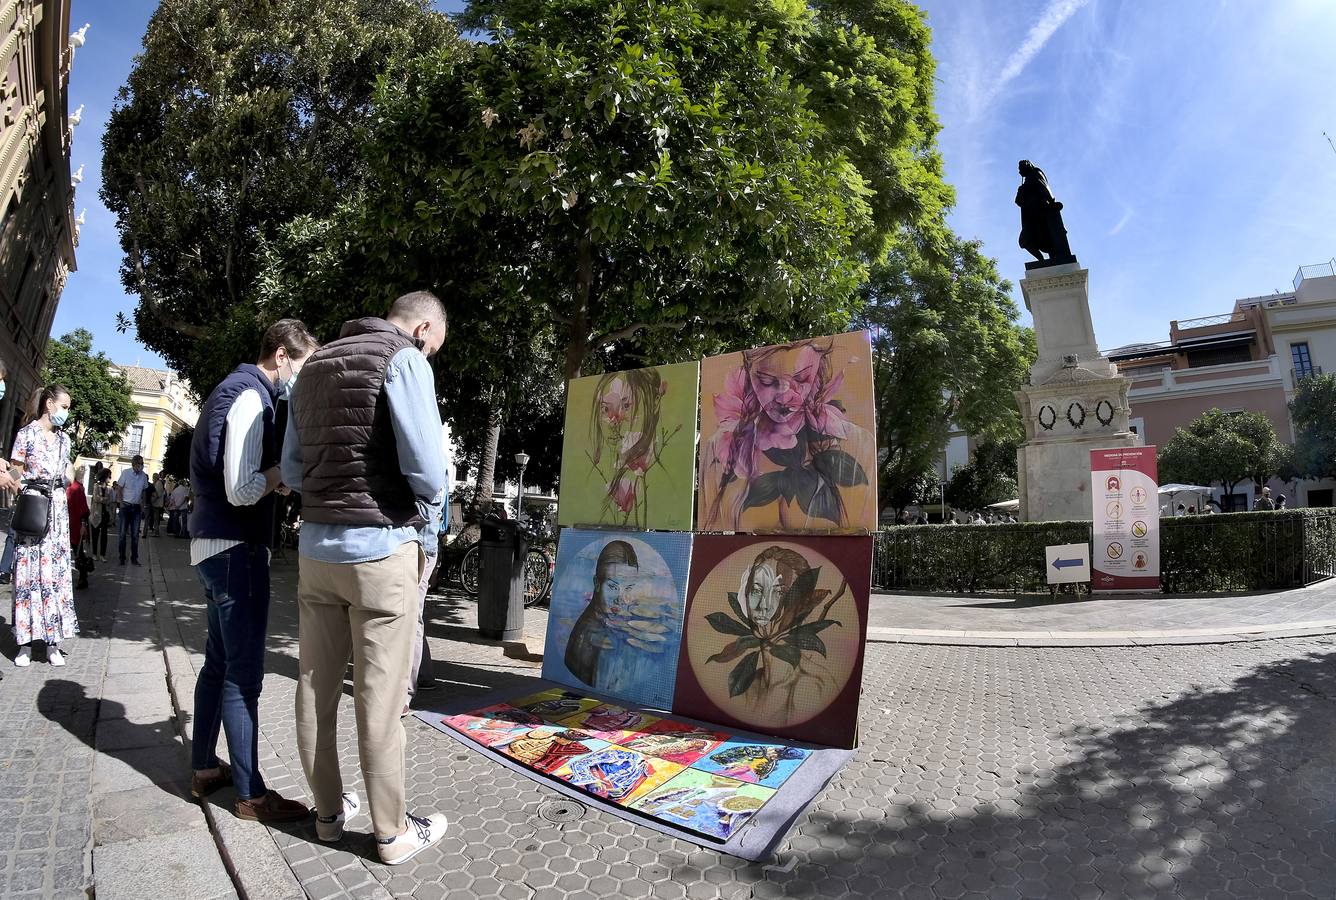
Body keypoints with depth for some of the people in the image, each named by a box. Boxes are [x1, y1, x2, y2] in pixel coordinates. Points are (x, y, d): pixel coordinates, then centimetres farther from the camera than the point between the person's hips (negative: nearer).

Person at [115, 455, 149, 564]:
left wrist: (142, 507, 8)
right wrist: (121, 504, -9)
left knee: (135, 534, 4)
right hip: (126, 506, -3)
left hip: (136, 507, 3)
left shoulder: (143, 476, 4)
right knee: (123, 533, 1)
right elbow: (119, 489, -3)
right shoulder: (126, 473, -6)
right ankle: (122, 557, 10)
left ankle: (134, 558, 10)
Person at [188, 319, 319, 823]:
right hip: (236, 550, -10)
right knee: (244, 673, -3)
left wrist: (280, 471, 8)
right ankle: (250, 794, 6)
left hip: (214, 545, 10)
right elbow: (241, 490, -22)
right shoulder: (251, 398, -16)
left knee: (219, 662, 18)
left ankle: (204, 768, 30)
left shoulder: (232, 390, 15)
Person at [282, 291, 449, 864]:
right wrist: (426, 514, 0)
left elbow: (291, 471, 16)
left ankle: (328, 812, 31)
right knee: (379, 696, 3)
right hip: (380, 548, -7)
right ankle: (392, 832, 17)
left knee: (316, 688, 15)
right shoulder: (402, 358, -9)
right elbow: (426, 465, -18)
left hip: (315, 546, 7)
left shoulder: (313, 368, 14)